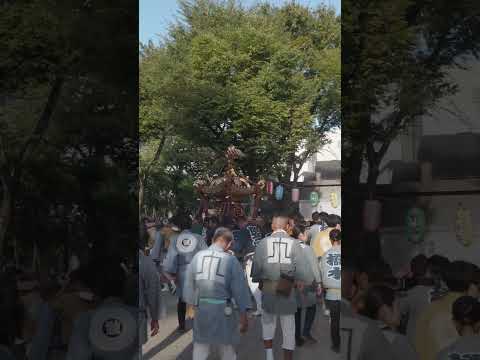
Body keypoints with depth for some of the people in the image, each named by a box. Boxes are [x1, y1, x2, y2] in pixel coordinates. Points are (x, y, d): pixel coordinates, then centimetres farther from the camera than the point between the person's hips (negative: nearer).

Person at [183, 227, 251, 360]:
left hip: (201, 309, 3)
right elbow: (240, 289, -9)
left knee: (200, 346, 15)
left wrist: (191, 304, 20)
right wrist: (243, 316, 0)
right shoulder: (231, 260, -12)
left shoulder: (198, 256, -2)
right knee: (227, 349, 13)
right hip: (224, 310, -3)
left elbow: (189, 284, 6)